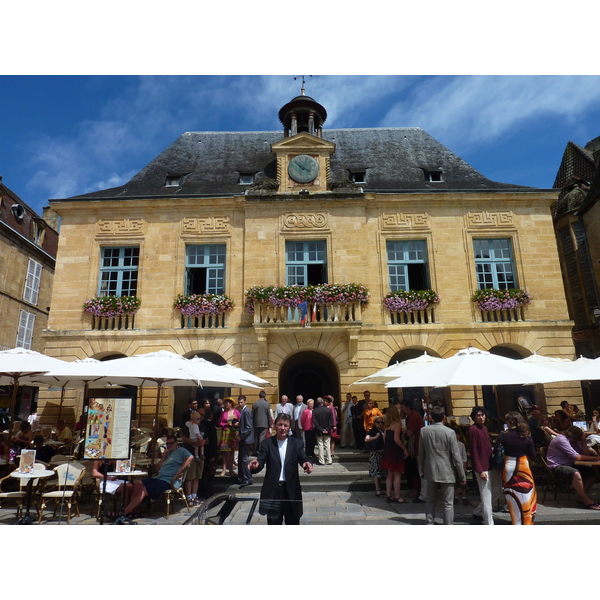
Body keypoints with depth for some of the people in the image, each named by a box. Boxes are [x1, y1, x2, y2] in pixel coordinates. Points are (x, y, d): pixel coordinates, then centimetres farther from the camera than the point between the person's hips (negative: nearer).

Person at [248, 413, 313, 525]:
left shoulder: (297, 443, 1)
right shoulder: (267, 443, -1)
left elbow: (303, 459, -9)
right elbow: (261, 461, -9)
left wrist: (307, 463, -33)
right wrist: (256, 465, -33)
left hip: (291, 490, 1)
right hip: (273, 490, 0)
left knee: (293, 521, 12)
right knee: (274, 522, 11)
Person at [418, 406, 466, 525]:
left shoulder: (423, 431, -4)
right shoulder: (450, 432, -14)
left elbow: (421, 453, 4)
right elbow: (456, 456, -11)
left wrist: (422, 469, 17)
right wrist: (462, 476, -1)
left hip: (430, 471, 3)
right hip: (446, 472, -3)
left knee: (430, 500, 17)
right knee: (448, 503, 8)